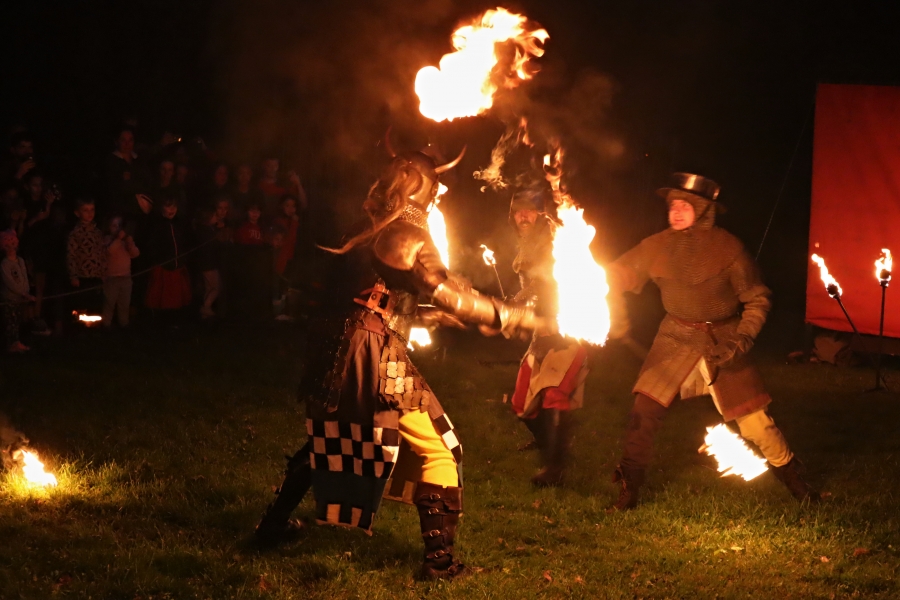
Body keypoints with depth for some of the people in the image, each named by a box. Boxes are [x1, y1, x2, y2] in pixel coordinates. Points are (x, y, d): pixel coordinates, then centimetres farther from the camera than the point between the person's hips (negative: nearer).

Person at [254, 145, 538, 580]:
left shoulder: (373, 232, 17)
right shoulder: (409, 231, -7)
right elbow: (444, 291, -13)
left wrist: (440, 315, 27)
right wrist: (509, 316, -6)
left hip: (336, 349, 8)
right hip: (375, 358, -8)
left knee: (326, 438, 29)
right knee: (438, 451, 1)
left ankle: (274, 524, 34)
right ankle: (439, 559, -3)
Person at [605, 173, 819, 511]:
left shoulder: (726, 247, -12)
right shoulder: (658, 246, -4)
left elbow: (757, 299, -6)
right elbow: (617, 275, 3)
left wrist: (741, 341, -17)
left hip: (723, 340, -2)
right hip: (677, 339, 2)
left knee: (755, 421, -1)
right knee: (645, 409, -11)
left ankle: (799, 489, 18)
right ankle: (628, 491, 2)